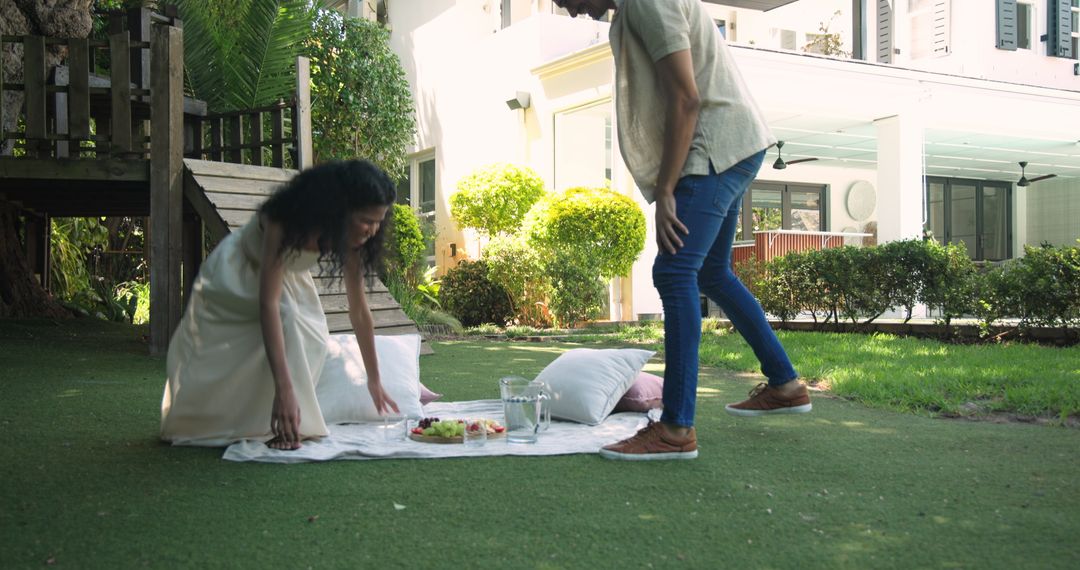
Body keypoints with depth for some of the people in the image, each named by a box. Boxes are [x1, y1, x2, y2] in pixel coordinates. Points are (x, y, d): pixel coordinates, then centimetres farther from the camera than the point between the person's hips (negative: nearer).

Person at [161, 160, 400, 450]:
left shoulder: (346, 235, -23)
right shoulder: (284, 220, -41)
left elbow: (358, 310, -15)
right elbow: (268, 304, -47)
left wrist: (374, 381, -10)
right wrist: (284, 389, -52)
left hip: (284, 277, 4)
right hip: (234, 278, -4)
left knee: (309, 338, -17)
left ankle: (287, 426, -6)